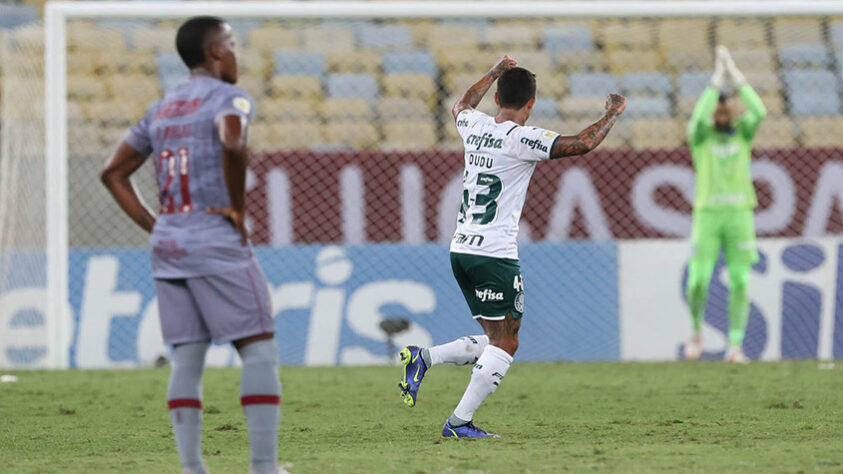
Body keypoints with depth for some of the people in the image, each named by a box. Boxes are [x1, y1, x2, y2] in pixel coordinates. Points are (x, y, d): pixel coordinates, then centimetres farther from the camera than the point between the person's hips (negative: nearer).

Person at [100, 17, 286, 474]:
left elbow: (113, 173, 20)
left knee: (187, 359, 6)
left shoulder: (160, 109, 18)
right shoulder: (229, 98, -5)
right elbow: (232, 145, -28)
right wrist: (238, 210, -15)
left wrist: (155, 227, 15)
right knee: (260, 350, -3)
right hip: (219, 248, -7)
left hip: (168, 249, 7)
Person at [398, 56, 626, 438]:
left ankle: (423, 357, 2)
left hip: (461, 250, 8)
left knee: (496, 341, 15)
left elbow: (462, 106, 34)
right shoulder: (521, 138, -12)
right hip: (495, 254, -8)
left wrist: (496, 72, 46)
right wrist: (613, 112, 3)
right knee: (505, 343, -1)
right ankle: (460, 421, -7)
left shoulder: (475, 127, 8)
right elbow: (583, 143, -14)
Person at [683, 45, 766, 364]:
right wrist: (717, 77, -16)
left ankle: (735, 347, -1)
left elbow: (759, 112, -11)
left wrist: (735, 74, -11)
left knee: (740, 283, -6)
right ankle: (697, 331, 19)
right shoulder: (699, 135, 5)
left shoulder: (743, 133, 11)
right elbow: (699, 117, -20)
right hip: (707, 217, -1)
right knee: (698, 282, -9)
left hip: (739, 217, 1)